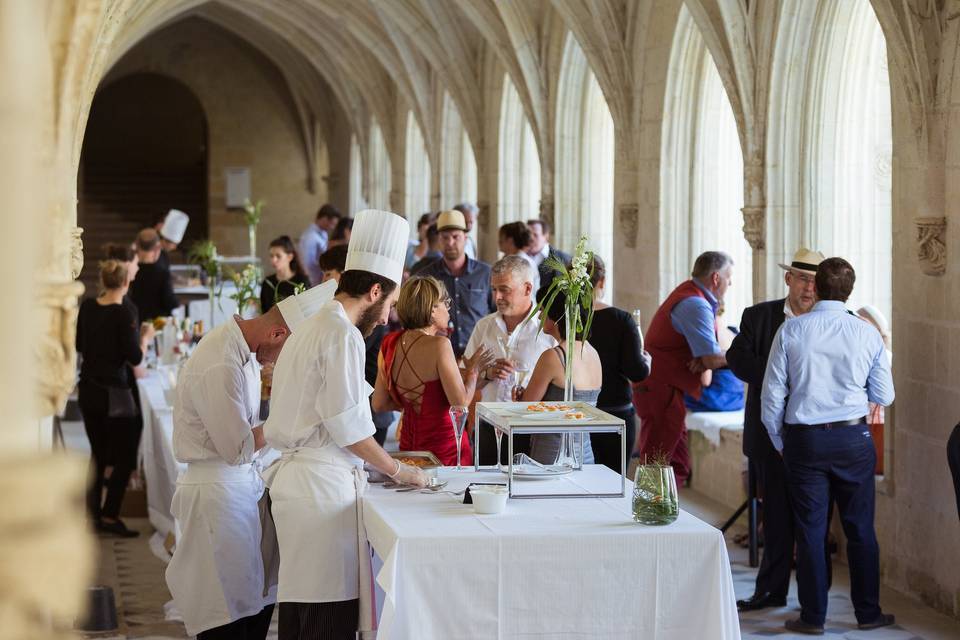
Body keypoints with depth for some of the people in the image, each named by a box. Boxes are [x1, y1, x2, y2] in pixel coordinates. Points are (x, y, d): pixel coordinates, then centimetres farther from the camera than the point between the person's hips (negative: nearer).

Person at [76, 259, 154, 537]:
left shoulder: (87, 307, 1)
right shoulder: (123, 315, -18)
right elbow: (135, 358, -16)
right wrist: (145, 338, 2)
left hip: (87, 390, 7)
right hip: (114, 394, -7)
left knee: (98, 452, 17)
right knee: (125, 457, 4)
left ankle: (93, 512, 21)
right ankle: (109, 516, 1)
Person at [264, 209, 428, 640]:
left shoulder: (309, 330, 19)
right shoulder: (343, 335, -11)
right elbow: (348, 426, -15)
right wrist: (398, 470, -2)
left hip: (295, 474, 10)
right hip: (324, 486, -10)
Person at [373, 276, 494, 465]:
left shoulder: (390, 343, 3)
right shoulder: (438, 345, -17)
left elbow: (379, 404, 9)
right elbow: (461, 403, -18)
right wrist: (472, 371, -1)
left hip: (408, 443, 6)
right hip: (445, 447, -6)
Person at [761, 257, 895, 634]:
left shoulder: (791, 331, -5)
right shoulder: (867, 334, -3)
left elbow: (771, 394, -2)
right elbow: (884, 397, 4)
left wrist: (779, 443, 10)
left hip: (804, 439, 0)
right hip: (853, 438, 1)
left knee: (810, 529, 5)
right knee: (860, 528, 10)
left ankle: (813, 617, 11)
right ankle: (868, 613, 18)